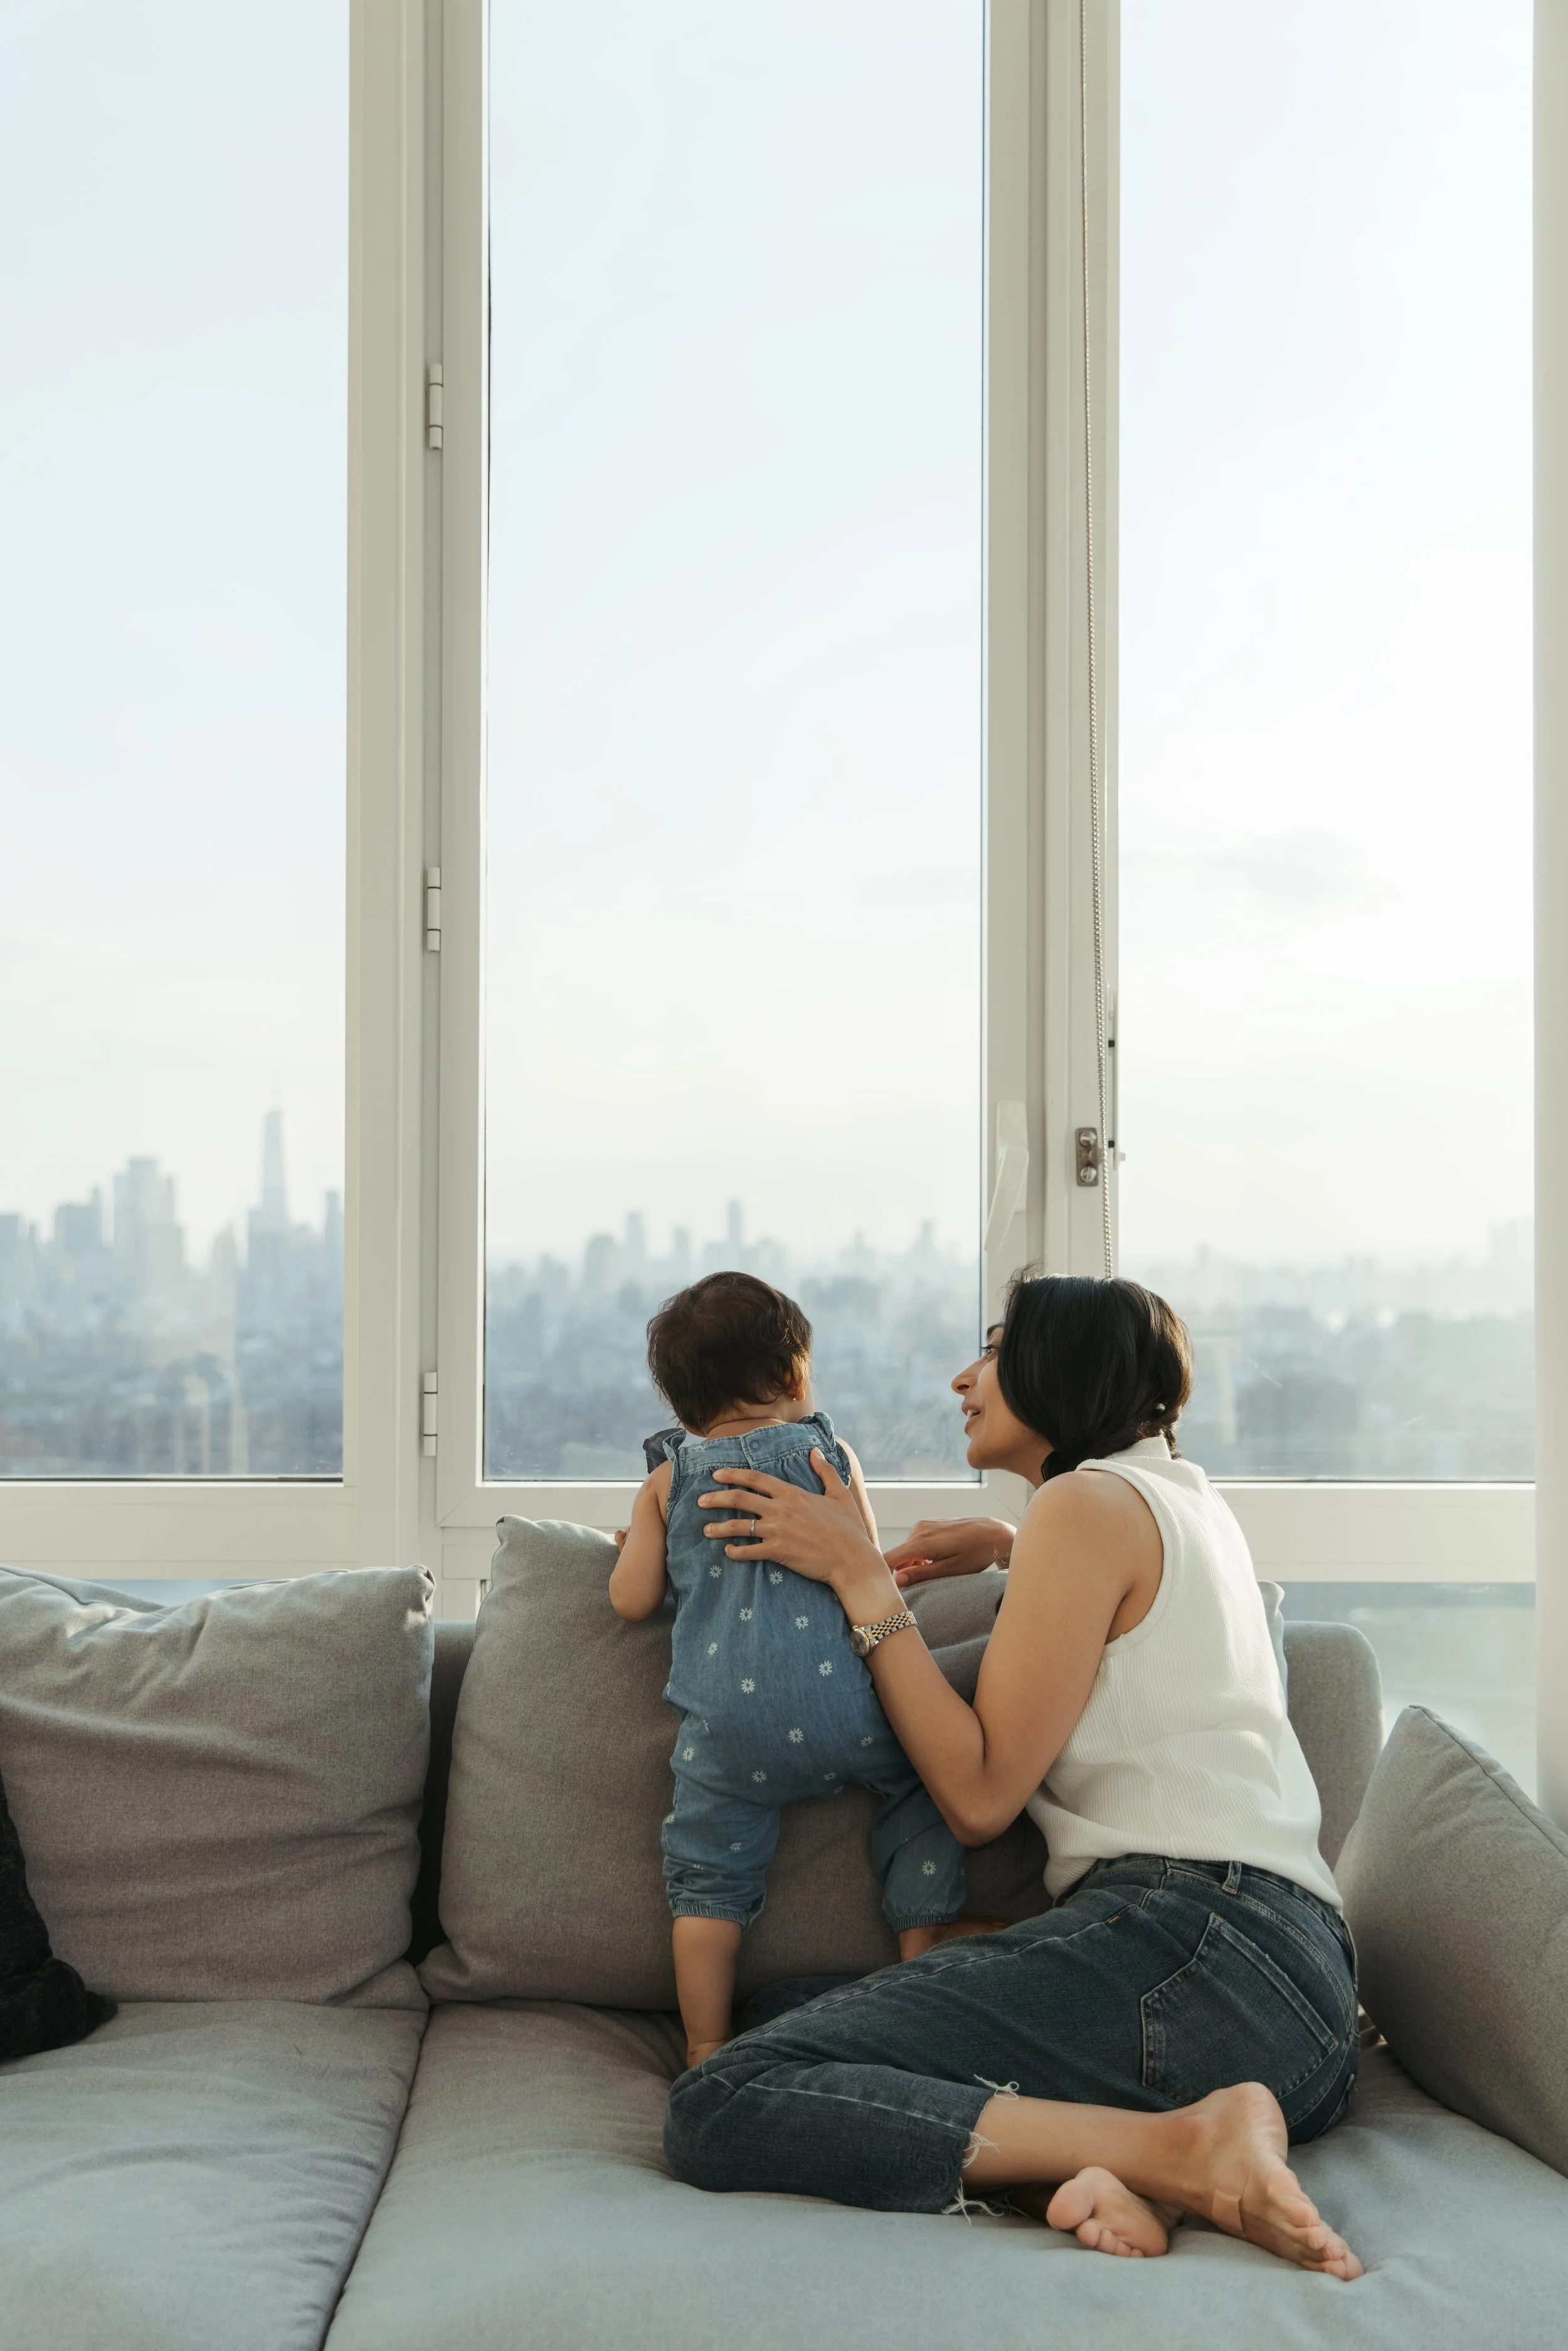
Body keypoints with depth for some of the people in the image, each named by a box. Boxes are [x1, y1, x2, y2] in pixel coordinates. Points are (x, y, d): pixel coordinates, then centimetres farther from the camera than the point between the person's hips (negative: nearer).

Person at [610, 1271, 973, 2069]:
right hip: (841, 1701, 0)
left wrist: (633, 1547, 34)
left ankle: (707, 2052, 14)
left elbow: (631, 1599, 13)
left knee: (709, 1883, 11)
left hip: (727, 1726, 1)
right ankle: (923, 1955, 21)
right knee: (923, 1776, 23)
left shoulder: (666, 1481, 16)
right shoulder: (830, 1454, 14)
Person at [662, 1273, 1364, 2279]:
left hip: (1189, 1941, -10)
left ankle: (1181, 2143, -23)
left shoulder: (1089, 1503, -3)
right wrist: (1001, 1547, 44)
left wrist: (862, 1577, -1)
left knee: (720, 2111, -19)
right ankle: (1113, 2165, -10)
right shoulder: (1191, 1500, 24)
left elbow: (979, 1795, -6)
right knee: (794, 2013, 15)